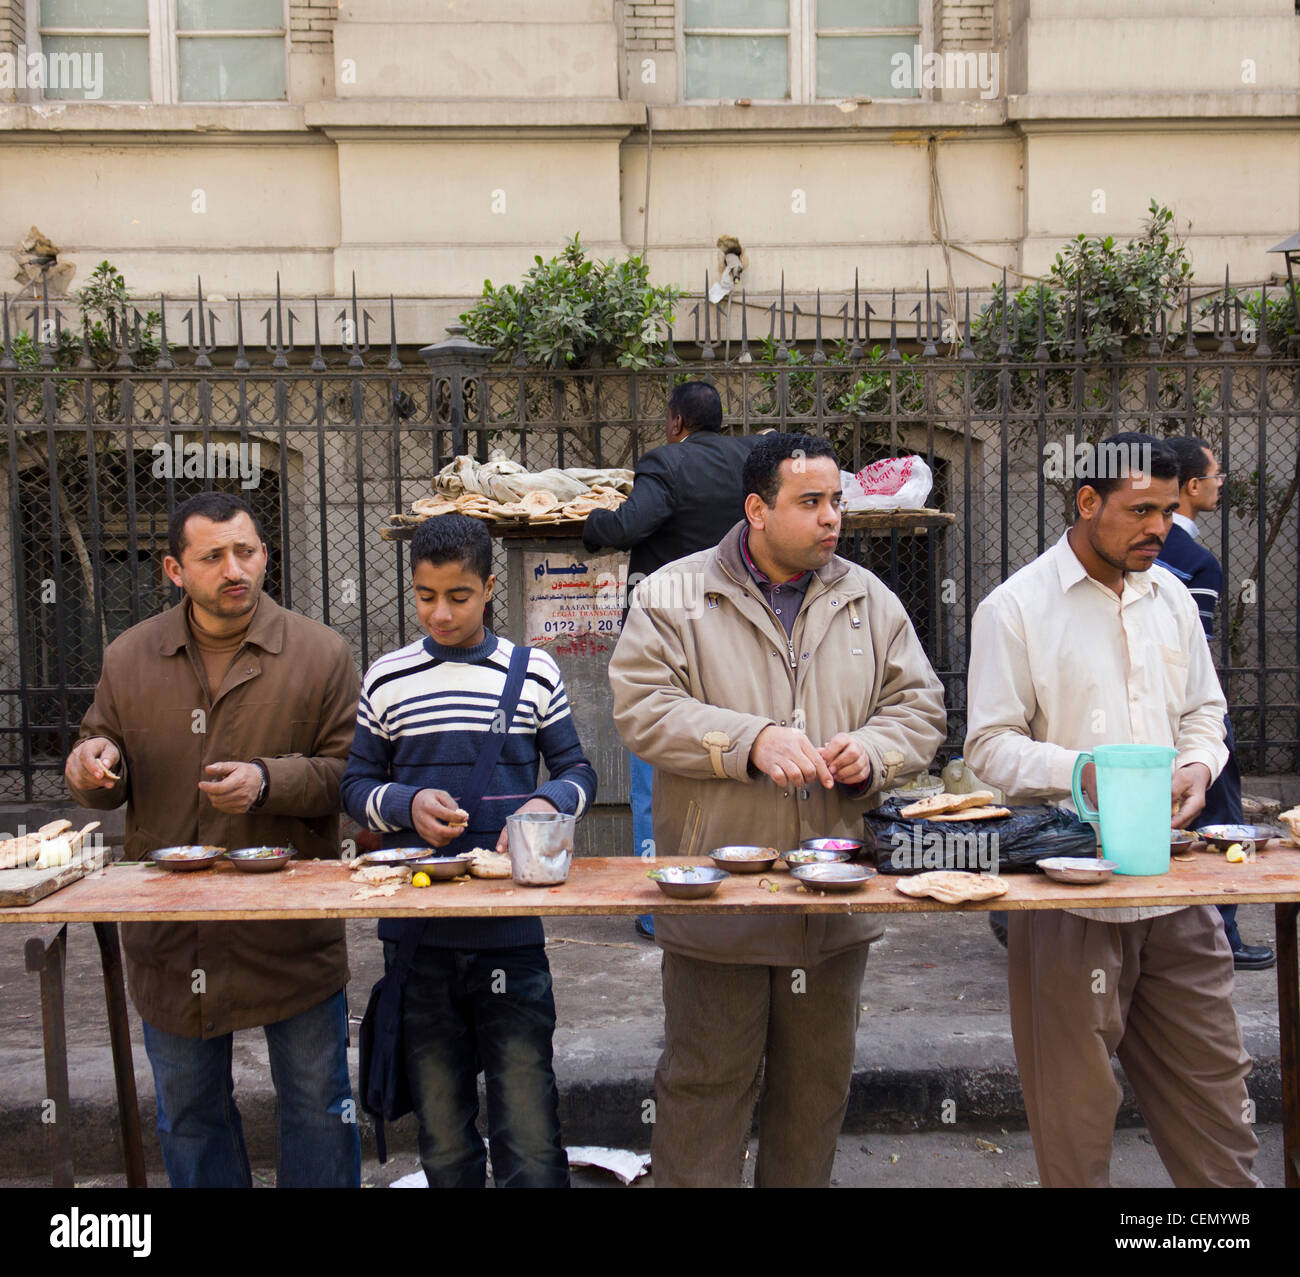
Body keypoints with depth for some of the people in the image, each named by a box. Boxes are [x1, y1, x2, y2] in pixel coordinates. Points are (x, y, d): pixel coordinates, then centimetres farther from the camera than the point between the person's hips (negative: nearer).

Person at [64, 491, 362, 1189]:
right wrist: (93, 768, -11)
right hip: (171, 936, 3)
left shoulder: (320, 653, -6)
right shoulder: (129, 658, 3)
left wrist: (269, 782, -21)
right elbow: (108, 783, 12)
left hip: (291, 932, -2)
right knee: (187, 1112, 18)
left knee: (316, 1102, 11)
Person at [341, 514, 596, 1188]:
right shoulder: (387, 678, 6)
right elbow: (356, 784, 10)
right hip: (416, 932, 1)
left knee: (530, 1140, -2)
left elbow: (577, 771, 10)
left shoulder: (534, 671, 4)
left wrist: (547, 802, -12)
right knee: (441, 1130, 13)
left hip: (511, 932, -1)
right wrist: (408, 804, -11)